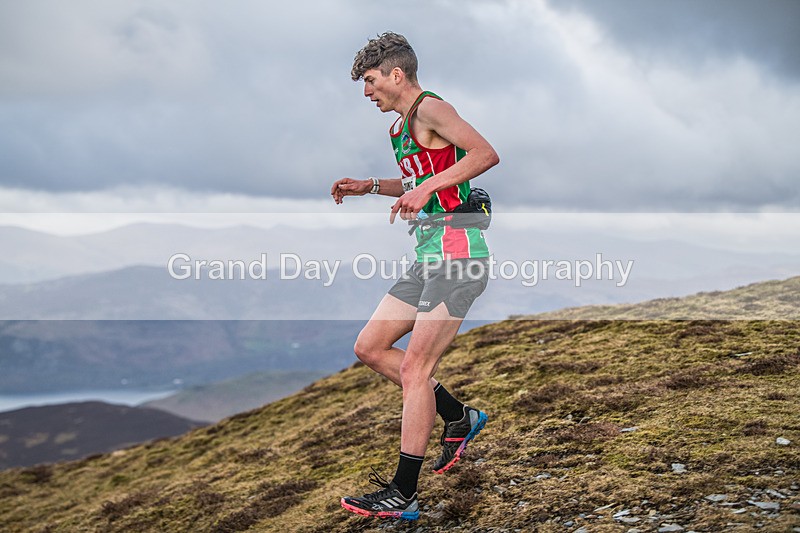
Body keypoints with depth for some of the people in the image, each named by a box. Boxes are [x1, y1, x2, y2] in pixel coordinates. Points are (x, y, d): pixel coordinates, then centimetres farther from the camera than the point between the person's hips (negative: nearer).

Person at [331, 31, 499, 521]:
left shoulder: (430, 108, -8)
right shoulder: (400, 127, 20)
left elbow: (487, 154, -21)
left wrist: (426, 188, -26)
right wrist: (369, 186, 23)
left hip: (457, 252, -10)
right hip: (429, 256, 10)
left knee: (414, 369, -14)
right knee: (370, 347, 11)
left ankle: (403, 495, -9)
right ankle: (459, 417, 20)